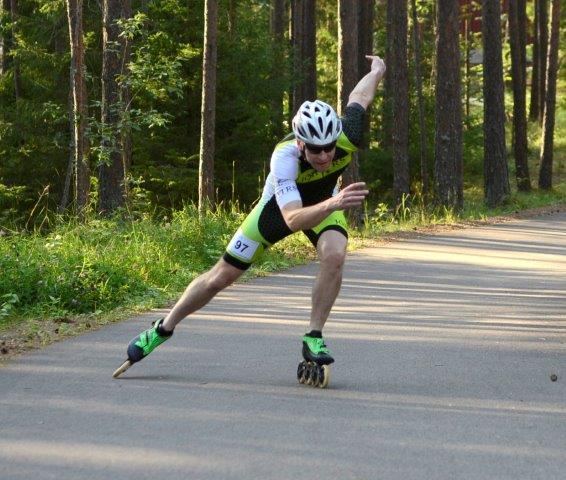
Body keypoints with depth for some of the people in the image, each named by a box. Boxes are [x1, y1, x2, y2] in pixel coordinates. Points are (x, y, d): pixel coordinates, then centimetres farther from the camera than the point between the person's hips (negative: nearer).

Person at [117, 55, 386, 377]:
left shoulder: (347, 136, -34)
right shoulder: (284, 157, -43)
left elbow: (359, 96, -10)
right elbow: (293, 220, -54)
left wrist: (378, 69, 13)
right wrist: (333, 204, -73)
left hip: (326, 201, 2)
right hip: (281, 203, -2)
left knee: (334, 255, -31)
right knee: (221, 277, 3)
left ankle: (314, 338, -16)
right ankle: (164, 329, 24)